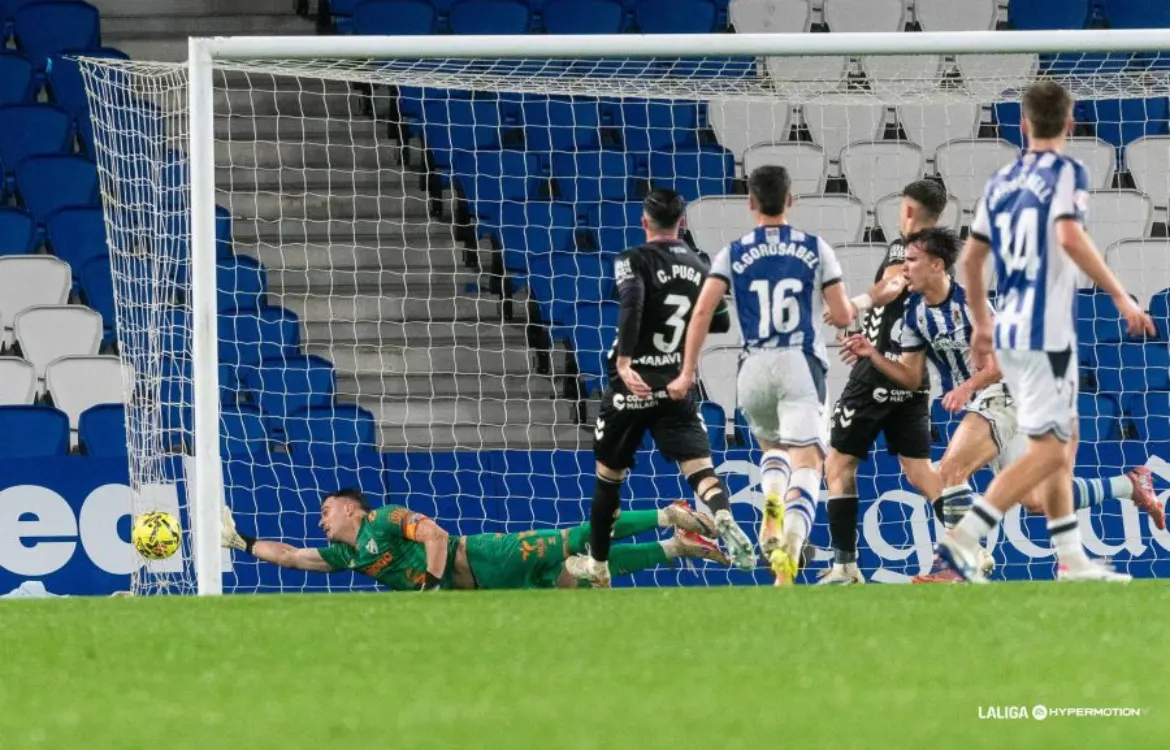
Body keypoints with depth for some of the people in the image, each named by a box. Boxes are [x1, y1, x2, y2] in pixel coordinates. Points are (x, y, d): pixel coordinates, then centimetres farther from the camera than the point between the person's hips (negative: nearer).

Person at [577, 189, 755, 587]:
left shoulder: (635, 260, -6)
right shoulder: (699, 267, 10)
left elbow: (632, 304, -24)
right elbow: (722, 323, 19)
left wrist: (624, 363, -31)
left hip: (633, 386, -3)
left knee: (609, 474, 13)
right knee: (700, 467, -8)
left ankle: (597, 566, 23)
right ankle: (725, 520, -40)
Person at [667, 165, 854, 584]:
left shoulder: (734, 254, 5)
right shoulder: (816, 250, 4)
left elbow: (703, 311, -5)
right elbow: (842, 318, 4)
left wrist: (687, 374, -2)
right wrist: (850, 306, 28)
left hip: (755, 367, 2)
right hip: (801, 363, -2)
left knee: (773, 445, 29)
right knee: (806, 462, -9)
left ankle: (772, 502, -4)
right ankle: (790, 545, -35)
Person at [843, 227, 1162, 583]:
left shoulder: (970, 300, -17)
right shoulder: (914, 313, 5)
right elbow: (911, 377, 8)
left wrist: (969, 386, -32)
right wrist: (873, 355, -6)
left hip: (1002, 397, -8)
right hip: (977, 406, 8)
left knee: (950, 470, -25)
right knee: (1035, 499, 9)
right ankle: (1131, 485, 24)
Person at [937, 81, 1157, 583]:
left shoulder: (1001, 182, 13)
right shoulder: (1066, 173, -7)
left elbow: (971, 258, 16)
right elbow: (1070, 238, -23)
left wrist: (981, 323, 27)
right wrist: (1119, 296, -19)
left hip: (1008, 331, 8)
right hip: (1047, 332, -8)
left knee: (1063, 439, 16)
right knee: (1048, 450, -6)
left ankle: (1071, 559, 15)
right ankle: (964, 538, -17)